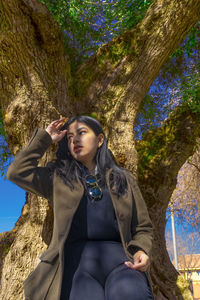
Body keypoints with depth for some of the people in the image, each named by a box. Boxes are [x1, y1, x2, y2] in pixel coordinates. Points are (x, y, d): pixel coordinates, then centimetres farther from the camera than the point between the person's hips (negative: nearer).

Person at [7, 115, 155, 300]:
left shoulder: (124, 179, 19)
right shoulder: (59, 178, 19)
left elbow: (143, 227, 19)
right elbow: (18, 172, 6)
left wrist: (141, 251, -3)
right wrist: (45, 138, 14)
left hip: (117, 256, 1)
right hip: (75, 258, 0)